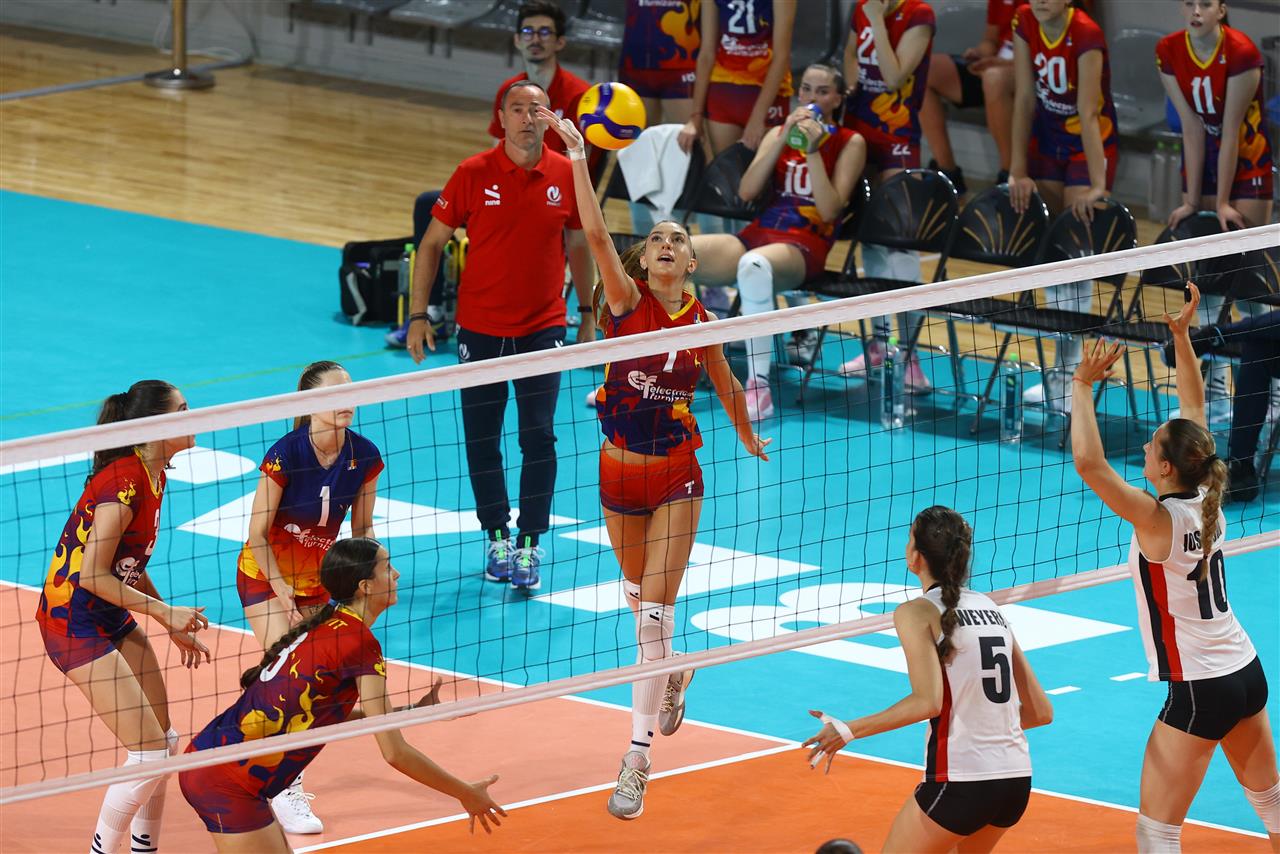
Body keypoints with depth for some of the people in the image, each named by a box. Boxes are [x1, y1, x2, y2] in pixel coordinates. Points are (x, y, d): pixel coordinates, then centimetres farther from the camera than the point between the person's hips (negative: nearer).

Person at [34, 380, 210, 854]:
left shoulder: (150, 476, 6)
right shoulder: (124, 482, -23)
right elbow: (93, 575, -24)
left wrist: (175, 626, 15)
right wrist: (164, 614, -19)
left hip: (112, 619, 10)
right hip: (75, 623, -10)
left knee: (164, 742, 12)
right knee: (150, 752, -10)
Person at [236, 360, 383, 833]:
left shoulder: (364, 457, -12)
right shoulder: (285, 454, -26)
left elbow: (362, 527, 1)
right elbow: (258, 534, -19)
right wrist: (282, 594, -21)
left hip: (316, 578, 5)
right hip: (264, 575, -5)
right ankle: (286, 791, -5)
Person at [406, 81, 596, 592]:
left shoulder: (566, 176, -3)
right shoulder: (474, 175, -7)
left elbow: (578, 244, 12)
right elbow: (432, 243, 0)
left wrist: (587, 313, 12)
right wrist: (417, 314, -4)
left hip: (543, 329, 0)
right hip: (481, 329, 0)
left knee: (539, 439, -6)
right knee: (482, 441, 5)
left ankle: (528, 546, 2)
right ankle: (497, 536, 21)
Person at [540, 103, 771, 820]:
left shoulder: (703, 323, -5)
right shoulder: (627, 301, -9)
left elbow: (726, 383, 16)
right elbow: (596, 232, -24)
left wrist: (749, 437, 29)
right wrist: (578, 157, -35)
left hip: (676, 477, -1)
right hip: (620, 471, 1)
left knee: (655, 612, -9)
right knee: (639, 594, 20)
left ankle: (638, 762, -10)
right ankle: (673, 673, 53)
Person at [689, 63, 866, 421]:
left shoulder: (850, 143, 6)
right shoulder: (778, 134, 18)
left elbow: (830, 209, -7)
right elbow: (746, 190, 2)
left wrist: (813, 150, -12)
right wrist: (784, 140, -6)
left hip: (805, 246, -5)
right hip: (757, 235, 5)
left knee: (753, 265, -43)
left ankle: (759, 387, -40)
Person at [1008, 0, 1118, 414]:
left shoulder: (1086, 35, -26)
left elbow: (1088, 113, -31)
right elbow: (1025, 98, -8)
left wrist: (1097, 185, -34)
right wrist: (1018, 172, -10)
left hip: (1090, 143, -5)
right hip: (1047, 138, 5)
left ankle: (1069, 373, -8)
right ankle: (1063, 357, 14)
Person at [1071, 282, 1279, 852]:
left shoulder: (1157, 519, -20)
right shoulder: (1205, 501, 0)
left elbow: (1087, 461, -29)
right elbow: (1195, 409, 11)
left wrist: (1083, 385, -20)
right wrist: (1181, 335, 9)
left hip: (1199, 692, -8)